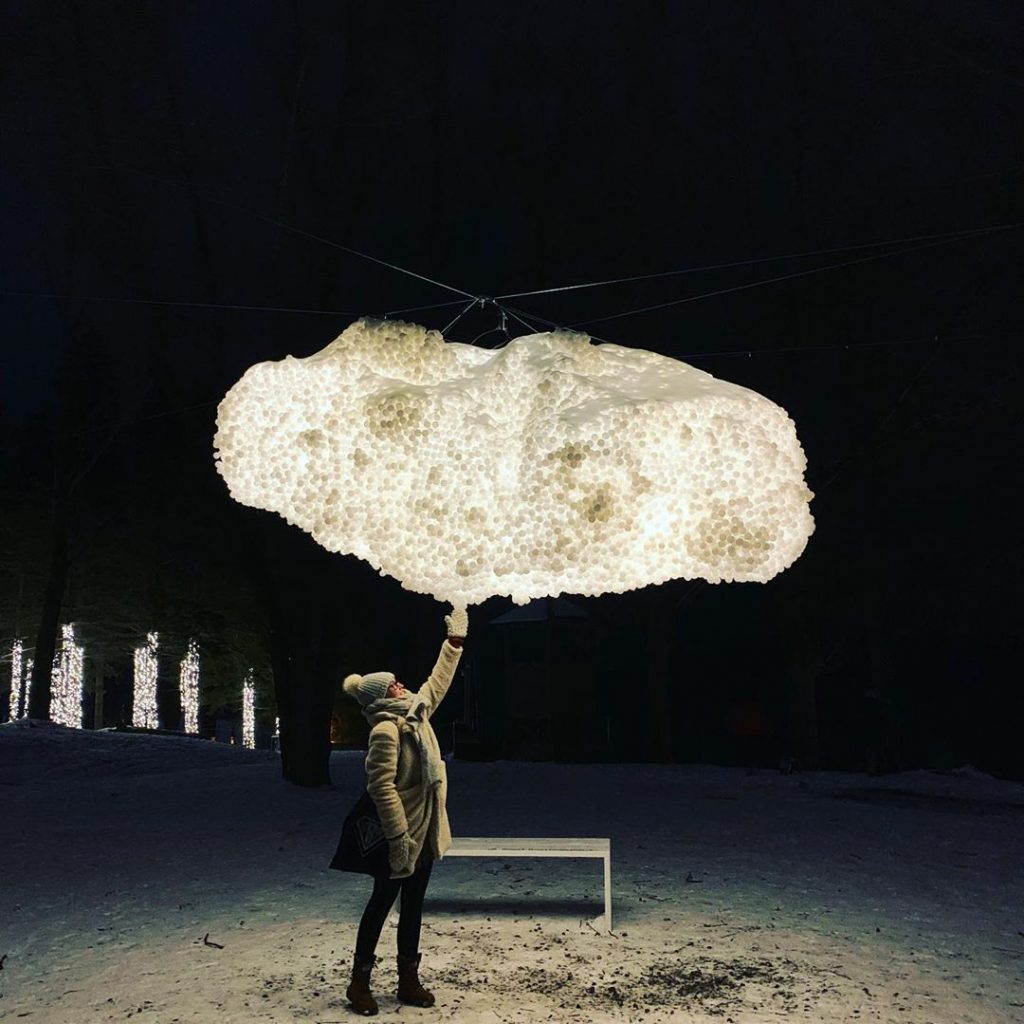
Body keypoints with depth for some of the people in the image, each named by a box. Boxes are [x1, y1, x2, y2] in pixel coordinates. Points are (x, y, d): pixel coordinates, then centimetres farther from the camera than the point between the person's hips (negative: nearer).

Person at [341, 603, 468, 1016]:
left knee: (413, 906, 14)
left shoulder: (417, 714, 5)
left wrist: (455, 640, 19)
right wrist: (399, 837, -26)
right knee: (382, 904, 4)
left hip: (425, 833, 8)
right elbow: (382, 786, -25)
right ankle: (360, 982, 18)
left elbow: (437, 681, 19)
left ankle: (409, 981, 25)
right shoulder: (386, 729, -20)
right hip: (402, 836, -8)